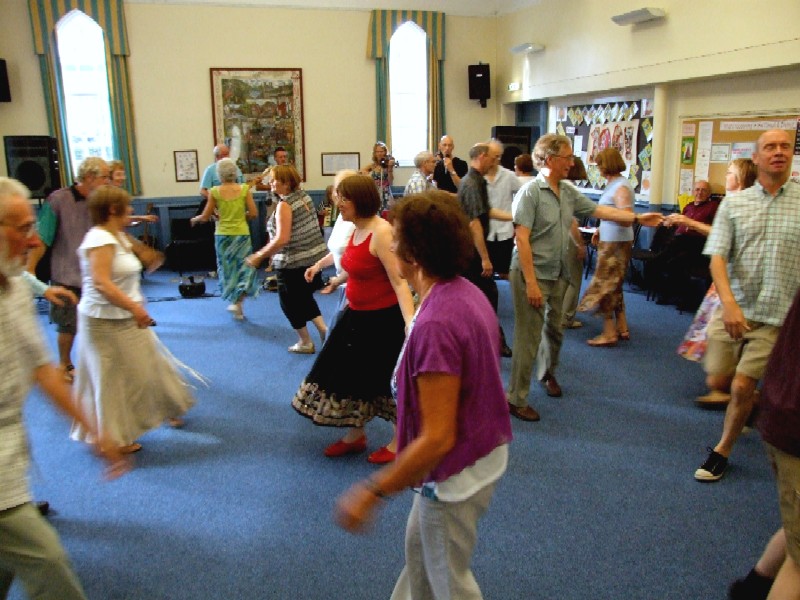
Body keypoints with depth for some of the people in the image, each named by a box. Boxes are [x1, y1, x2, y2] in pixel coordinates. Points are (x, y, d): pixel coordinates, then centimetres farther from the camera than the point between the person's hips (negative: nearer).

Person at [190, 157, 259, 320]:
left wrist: (195, 219, 20)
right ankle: (237, 303, -7)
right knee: (244, 268, 9)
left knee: (228, 269, 15)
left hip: (222, 235, 1)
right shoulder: (244, 189, -7)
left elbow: (205, 217, -1)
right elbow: (253, 214, -7)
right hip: (241, 234, -1)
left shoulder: (214, 192, -6)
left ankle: (235, 303, 23)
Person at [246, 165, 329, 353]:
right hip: (315, 255, 8)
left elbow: (282, 239, -26)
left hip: (293, 262, -8)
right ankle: (323, 327, 12)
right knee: (304, 297, 25)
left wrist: (259, 256, -16)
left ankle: (305, 343, 20)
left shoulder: (284, 205, -19)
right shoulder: (304, 196, 5)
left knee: (290, 302, 11)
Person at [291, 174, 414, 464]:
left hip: (384, 319, -9)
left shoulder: (381, 232, -22)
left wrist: (410, 321, -40)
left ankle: (400, 441, 26)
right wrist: (337, 280, 42)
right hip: (357, 316, 9)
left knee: (389, 380, 6)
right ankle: (355, 436, 34)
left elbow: (399, 282, -28)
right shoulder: (356, 230, 4)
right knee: (352, 373, 16)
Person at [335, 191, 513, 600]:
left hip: (457, 471, -9)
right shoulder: (467, 293, -3)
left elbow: (437, 440, -31)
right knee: (419, 544, 29)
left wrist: (372, 493, -22)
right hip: (483, 451, 9)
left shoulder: (436, 324, -32)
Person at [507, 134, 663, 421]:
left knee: (555, 331, 21)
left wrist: (637, 218, 10)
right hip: (531, 272, -8)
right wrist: (531, 283, -23)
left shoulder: (568, 191, 7)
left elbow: (598, 210, 15)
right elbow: (522, 239, -20)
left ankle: (548, 372, 47)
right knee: (529, 337, -4)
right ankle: (516, 399, 8)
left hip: (557, 273, 8)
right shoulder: (530, 192, -16)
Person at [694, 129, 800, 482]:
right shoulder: (734, 203, 2)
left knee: (742, 387, -2)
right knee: (717, 381, 9)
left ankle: (722, 451, 20)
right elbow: (717, 256, -7)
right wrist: (728, 301, -22)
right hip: (733, 308, 2)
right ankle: (759, 401, 43)